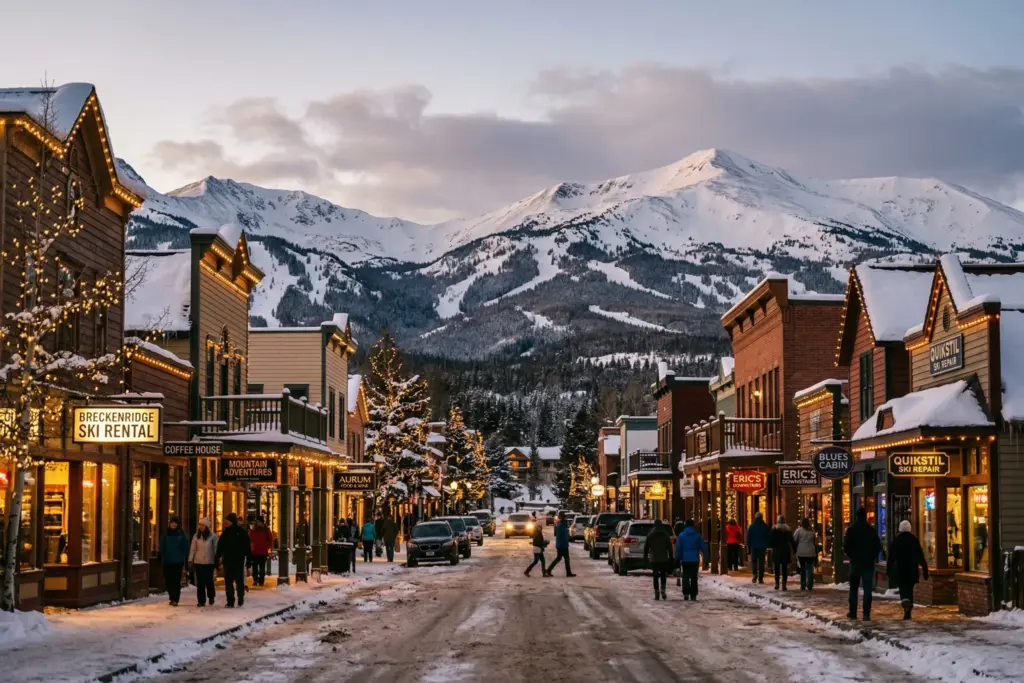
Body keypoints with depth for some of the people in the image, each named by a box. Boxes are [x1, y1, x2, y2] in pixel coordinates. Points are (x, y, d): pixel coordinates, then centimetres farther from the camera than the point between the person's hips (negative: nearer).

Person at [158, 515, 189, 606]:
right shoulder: (165, 534, 6)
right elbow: (162, 548, 8)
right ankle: (172, 597, 22)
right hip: (167, 561, 2)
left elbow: (185, 548, 3)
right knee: (168, 581, 5)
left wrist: (186, 560, -2)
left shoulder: (181, 535, 2)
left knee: (176, 581, -5)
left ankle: (175, 600, -4)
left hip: (178, 561, -2)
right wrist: (161, 559, 1)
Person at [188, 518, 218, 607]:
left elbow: (215, 549, 1)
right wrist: (190, 560, 3)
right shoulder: (196, 536, 4)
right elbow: (192, 549, 6)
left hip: (209, 562, -2)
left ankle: (211, 597, 23)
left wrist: (216, 561, 0)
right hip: (198, 562, 2)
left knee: (209, 581, -2)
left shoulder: (212, 536, -2)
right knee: (200, 582, 1)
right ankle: (201, 600, 7)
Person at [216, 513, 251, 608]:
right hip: (227, 560, 4)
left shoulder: (241, 532, -6)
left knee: (239, 581, 4)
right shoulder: (225, 533, 6)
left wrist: (249, 559, -9)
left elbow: (247, 546, -5)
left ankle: (241, 598, 20)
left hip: (239, 561, -4)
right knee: (228, 582, 3)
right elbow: (220, 547, 8)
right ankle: (230, 601, 7)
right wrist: (217, 558, 3)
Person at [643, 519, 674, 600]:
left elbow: (646, 547, 1)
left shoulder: (650, 535, 0)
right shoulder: (665, 535, 1)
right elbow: (669, 547, 0)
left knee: (656, 576, 4)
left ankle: (657, 593, -2)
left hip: (653, 559, 0)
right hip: (664, 559, 0)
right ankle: (663, 590, -7)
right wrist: (671, 558, 4)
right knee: (663, 575, 13)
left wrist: (645, 557, 7)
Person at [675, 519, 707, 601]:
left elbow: (678, 548, -2)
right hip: (695, 559, 1)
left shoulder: (681, 536, -2)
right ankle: (693, 595, 4)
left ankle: (686, 593, -12)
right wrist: (705, 557, 7)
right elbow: (703, 547, 2)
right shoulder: (698, 535, 1)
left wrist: (677, 559, 3)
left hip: (685, 560, -1)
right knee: (694, 577, 6)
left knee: (686, 576, 3)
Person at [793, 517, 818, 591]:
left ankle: (803, 586, 9)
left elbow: (794, 541, -5)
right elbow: (815, 543, 15)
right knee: (810, 569, 1)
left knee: (802, 569, 8)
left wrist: (795, 551, 8)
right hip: (811, 553, 2)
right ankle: (810, 586, -7)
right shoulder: (812, 531, 10)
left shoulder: (799, 530, -2)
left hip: (801, 553, -2)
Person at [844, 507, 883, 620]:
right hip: (869, 563, 0)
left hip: (855, 562, 0)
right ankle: (866, 614, -7)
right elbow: (878, 547, -2)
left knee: (853, 588, 12)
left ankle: (853, 612, 11)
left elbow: (846, 546, -7)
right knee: (867, 589, 0)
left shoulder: (851, 529, -5)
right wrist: (872, 557, 11)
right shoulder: (871, 530, -3)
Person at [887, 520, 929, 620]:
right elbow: (920, 556, 0)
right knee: (910, 589, 12)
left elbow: (891, 556, -1)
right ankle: (907, 613, 11)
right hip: (912, 570, 2)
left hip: (900, 570, -2)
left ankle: (905, 601, -30)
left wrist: (888, 569, 6)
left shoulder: (896, 540, -4)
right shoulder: (914, 540, 0)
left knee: (903, 588, 3)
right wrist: (925, 569, 3)